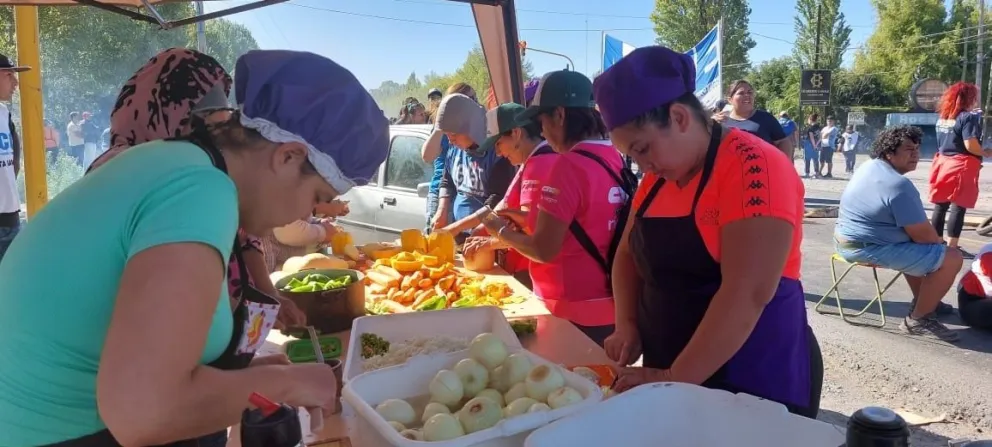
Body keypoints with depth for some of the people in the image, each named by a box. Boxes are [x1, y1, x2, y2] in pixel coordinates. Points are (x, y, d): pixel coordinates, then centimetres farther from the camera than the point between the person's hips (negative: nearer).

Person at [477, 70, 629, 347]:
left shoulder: (569, 164, -20)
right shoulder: (614, 157, 5)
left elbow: (544, 250, -17)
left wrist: (501, 232, -1)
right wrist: (527, 219, 13)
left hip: (576, 313, -8)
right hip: (608, 306, 8)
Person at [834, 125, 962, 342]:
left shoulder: (868, 166, 9)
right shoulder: (899, 186, -22)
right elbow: (922, 234, -17)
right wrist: (940, 242, 6)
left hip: (846, 241, 11)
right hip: (867, 249, -11)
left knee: (916, 246, 34)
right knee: (951, 259, -9)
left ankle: (923, 300, 43)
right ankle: (918, 320, 3)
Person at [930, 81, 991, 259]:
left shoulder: (943, 117, 11)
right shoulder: (968, 117, -11)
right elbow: (970, 146, -19)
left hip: (943, 163, 7)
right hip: (962, 166, -7)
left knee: (940, 206, 10)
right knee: (958, 207, -3)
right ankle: (952, 247, -2)